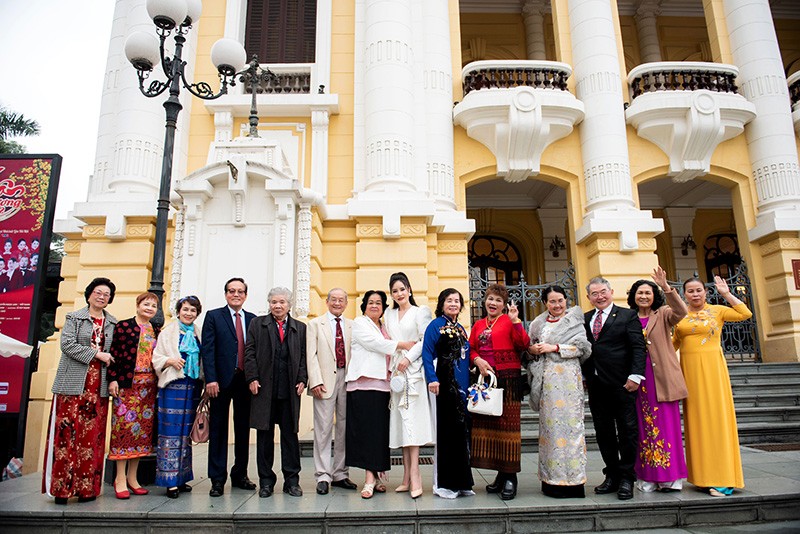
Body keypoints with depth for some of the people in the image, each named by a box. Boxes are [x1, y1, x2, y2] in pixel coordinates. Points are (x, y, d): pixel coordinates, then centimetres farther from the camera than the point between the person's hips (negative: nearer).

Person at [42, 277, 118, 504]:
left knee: (92, 434, 2)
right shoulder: (74, 318, 6)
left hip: (99, 385, 3)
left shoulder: (113, 323, 14)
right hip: (74, 383, -2)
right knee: (67, 431, -4)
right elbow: (67, 344, -7)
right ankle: (62, 487, 4)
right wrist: (96, 354, -12)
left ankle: (86, 487, 7)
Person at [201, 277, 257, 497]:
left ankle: (240, 474, 23)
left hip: (246, 381, 3)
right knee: (218, 429, 4)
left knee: (243, 429, 10)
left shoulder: (253, 320, 10)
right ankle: (217, 479, 13)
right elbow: (207, 350, -4)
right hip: (222, 381, -3)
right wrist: (211, 379, -13)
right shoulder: (213, 316, 3)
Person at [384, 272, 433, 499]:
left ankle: (414, 474, -12)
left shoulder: (420, 312, 2)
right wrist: (390, 368, 7)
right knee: (400, 421, 3)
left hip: (413, 370, -5)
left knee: (412, 419, -12)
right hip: (396, 371, 5)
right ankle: (407, 476, 7)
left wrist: (408, 357, -13)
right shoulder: (389, 315, 17)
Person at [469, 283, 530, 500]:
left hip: (508, 378, -5)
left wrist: (515, 321, -21)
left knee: (507, 423, -4)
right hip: (485, 377, 5)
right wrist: (478, 360, -7)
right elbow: (471, 349, 12)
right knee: (487, 423, 7)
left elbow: (523, 344, -11)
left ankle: (511, 477, 5)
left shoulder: (509, 320, 1)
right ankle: (500, 474, 20)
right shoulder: (478, 325, 15)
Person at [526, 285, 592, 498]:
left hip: (568, 378, -3)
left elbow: (581, 347, -5)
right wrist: (532, 349, -3)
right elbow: (529, 347, 19)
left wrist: (553, 348, -11)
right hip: (546, 379, 4)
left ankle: (572, 479, 2)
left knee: (569, 423, -5)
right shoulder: (538, 323, 15)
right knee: (549, 423, 3)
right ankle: (552, 479, 11)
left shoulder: (574, 320, 5)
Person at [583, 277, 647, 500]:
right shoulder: (584, 319, 13)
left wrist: (635, 375, -15)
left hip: (622, 383, -4)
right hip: (596, 385, 4)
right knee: (604, 432, 10)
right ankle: (612, 475, 21)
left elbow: (638, 347, -6)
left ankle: (626, 478, 14)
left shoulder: (627, 316, 1)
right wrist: (584, 376, 5)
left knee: (627, 430, 3)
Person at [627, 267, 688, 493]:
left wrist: (666, 287, -27)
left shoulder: (663, 315, 5)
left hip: (662, 379, -2)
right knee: (643, 427, 5)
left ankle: (670, 476, 9)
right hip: (638, 379, 2)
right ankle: (647, 477, 12)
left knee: (666, 424, -1)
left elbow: (680, 312, -17)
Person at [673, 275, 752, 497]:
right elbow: (672, 343, 15)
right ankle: (703, 475, 14)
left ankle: (721, 477, 0)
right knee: (695, 418, 5)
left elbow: (745, 314, -11)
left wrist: (726, 293, -8)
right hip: (690, 368, 3)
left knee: (716, 416, -4)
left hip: (712, 367, -3)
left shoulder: (717, 310, 3)